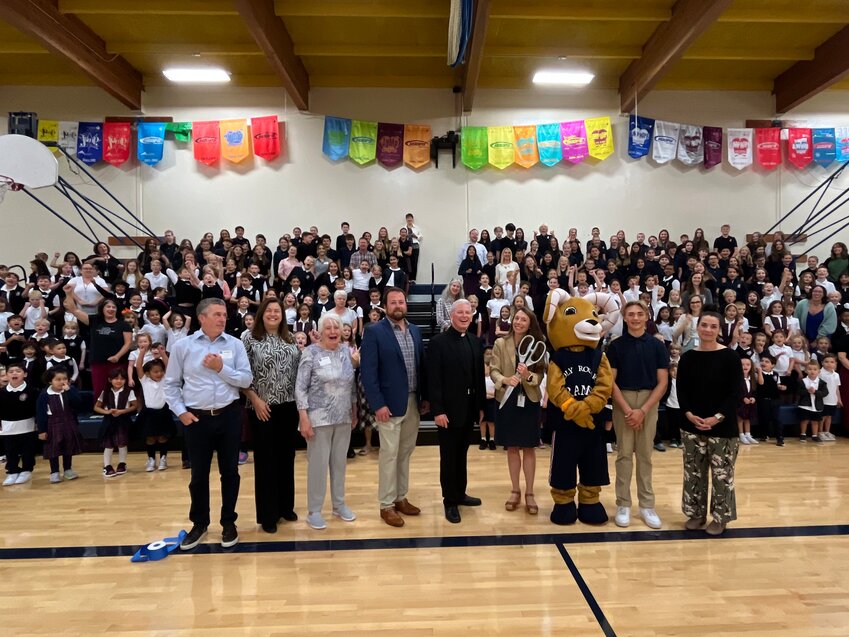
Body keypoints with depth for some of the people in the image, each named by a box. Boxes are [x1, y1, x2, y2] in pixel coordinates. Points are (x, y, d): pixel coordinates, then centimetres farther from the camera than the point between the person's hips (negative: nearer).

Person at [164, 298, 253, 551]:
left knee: (230, 471, 11)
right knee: (199, 474, 11)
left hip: (229, 416, 1)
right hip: (197, 418, 0)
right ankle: (199, 523, 30)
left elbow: (246, 380, -5)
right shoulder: (183, 346, -2)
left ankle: (228, 522, 28)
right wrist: (181, 411, -4)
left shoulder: (235, 344, -1)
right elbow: (171, 384, 3)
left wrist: (221, 368, -15)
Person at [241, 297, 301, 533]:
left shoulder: (290, 338, 9)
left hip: (289, 406, 4)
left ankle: (286, 506, 28)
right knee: (265, 459, 4)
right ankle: (268, 514, 16)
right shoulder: (250, 337, -3)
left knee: (286, 456, 13)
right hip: (263, 407, -4)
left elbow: (299, 367, 15)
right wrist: (255, 399, -12)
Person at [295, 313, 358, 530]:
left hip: (344, 418, 5)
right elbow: (300, 387, -11)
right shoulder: (311, 353, -9)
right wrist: (304, 418, -16)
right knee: (318, 463, 3)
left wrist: (355, 411, 11)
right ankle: (314, 511, 18)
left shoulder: (346, 352, 5)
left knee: (340, 462, 14)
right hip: (319, 418, -4)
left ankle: (339, 504, 30)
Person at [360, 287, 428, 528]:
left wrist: (425, 396, 7)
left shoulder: (415, 331, 9)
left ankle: (401, 498, 28)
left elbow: (422, 365, 12)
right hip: (389, 403, -6)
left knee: (405, 453, 15)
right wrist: (378, 404, -18)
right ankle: (386, 505, 14)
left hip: (413, 402, 6)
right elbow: (367, 371, -13)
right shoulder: (374, 332, -9)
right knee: (389, 455, 2)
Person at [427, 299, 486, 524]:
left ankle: (460, 494, 31)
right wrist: (437, 410, -18)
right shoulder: (439, 342, -10)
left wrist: (481, 405, 8)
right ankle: (450, 501, 17)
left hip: (469, 408, 6)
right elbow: (434, 380, -14)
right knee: (449, 457, 6)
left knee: (461, 454, 17)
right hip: (448, 410, -5)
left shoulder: (475, 341, 8)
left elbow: (480, 376, 10)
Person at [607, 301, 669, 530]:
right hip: (622, 403, -1)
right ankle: (623, 504, 13)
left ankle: (647, 505, 18)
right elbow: (611, 382, -2)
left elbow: (662, 383, -1)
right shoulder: (616, 346, 0)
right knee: (624, 454, 4)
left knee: (645, 455, 8)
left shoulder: (657, 346, 1)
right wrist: (627, 409, -12)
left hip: (649, 404, 1)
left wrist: (643, 410, -10)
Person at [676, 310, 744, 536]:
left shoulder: (730, 357, -5)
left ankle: (720, 517, 20)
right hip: (692, 425, 3)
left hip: (722, 426, -3)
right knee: (694, 471, 10)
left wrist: (717, 417, -16)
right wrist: (688, 414, -11)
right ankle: (696, 513, 25)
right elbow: (681, 390, 5)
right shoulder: (687, 357, 4)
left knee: (721, 473, 4)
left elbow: (736, 392, -8)